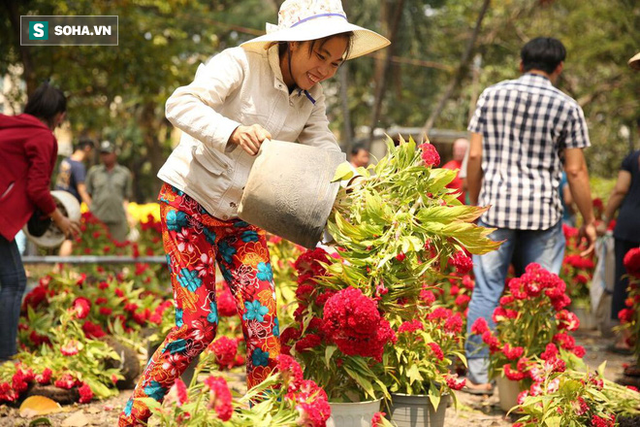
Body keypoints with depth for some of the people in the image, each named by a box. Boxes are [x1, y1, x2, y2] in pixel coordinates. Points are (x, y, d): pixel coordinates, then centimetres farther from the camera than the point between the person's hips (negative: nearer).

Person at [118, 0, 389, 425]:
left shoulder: (312, 100, 3)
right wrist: (233, 131, -46)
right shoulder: (241, 64, -17)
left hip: (242, 218, 6)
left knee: (264, 321, -6)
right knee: (199, 324, -10)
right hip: (190, 203, -6)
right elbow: (181, 104, -28)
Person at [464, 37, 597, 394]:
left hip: (495, 205, 2)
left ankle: (478, 374, 5)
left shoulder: (491, 95, 6)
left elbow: (475, 156, 6)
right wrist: (589, 221, 7)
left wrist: (475, 204, 17)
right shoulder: (566, 107, 0)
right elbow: (576, 171, -1)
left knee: (487, 290, 5)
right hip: (543, 209, -1)